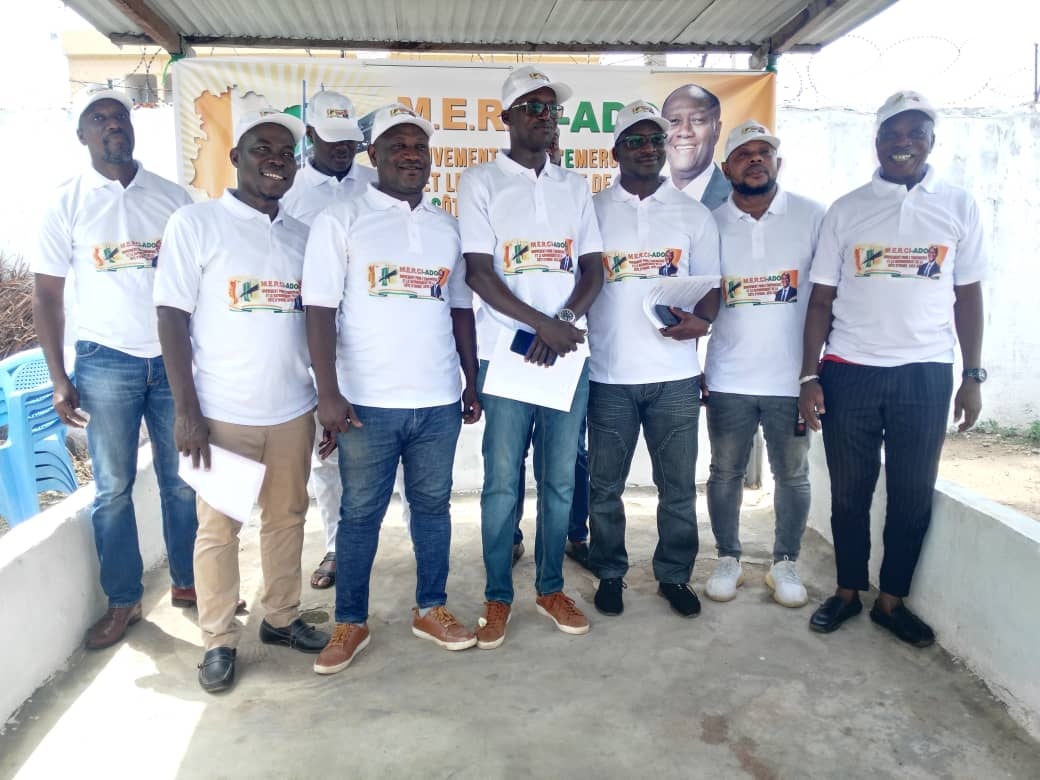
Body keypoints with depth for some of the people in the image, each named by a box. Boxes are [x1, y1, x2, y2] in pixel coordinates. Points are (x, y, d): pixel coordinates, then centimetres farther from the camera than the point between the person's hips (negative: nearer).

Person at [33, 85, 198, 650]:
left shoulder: (173, 197, 5)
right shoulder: (68, 203, 2)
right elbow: (46, 294, 3)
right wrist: (58, 380, -3)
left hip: (176, 358, 1)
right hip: (106, 361, -1)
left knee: (183, 481, 8)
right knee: (113, 487, 6)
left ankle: (188, 582, 25)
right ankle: (122, 601, 20)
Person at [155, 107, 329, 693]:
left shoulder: (302, 235, 9)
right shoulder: (197, 223, -4)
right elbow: (173, 318, -7)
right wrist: (187, 410, -11)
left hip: (293, 409, 4)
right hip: (223, 413, -4)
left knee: (287, 518, 13)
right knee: (219, 528, 6)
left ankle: (282, 618, 30)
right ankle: (219, 641, 21)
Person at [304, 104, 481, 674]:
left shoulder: (446, 227, 11)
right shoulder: (340, 221, -1)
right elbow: (320, 311, -7)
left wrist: (472, 382, 12)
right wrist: (329, 394, -13)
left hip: (439, 401, 4)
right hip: (367, 402, -4)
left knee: (433, 505, 13)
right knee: (360, 514, 7)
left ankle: (431, 610, 29)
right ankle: (350, 624, 22)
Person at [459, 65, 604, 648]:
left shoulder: (575, 185, 13)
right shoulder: (481, 182, 2)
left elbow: (594, 269, 9)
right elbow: (478, 272, -7)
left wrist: (565, 322, -10)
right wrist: (543, 324, -15)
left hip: (568, 352, 4)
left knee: (561, 478, 9)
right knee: (503, 482, 2)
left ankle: (552, 587, 25)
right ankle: (498, 596, 17)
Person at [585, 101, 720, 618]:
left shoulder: (693, 215, 8)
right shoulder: (591, 211, 5)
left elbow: (710, 285, 8)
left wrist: (700, 320, -14)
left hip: (675, 374, 1)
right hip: (609, 374, -1)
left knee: (678, 486, 8)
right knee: (606, 486, 9)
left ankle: (674, 574, 25)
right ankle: (609, 573, 25)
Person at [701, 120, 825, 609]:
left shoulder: (811, 217, -1)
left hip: (792, 376, 0)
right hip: (729, 377, 1)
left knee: (792, 475, 11)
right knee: (725, 473, 10)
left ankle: (785, 563, 28)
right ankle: (728, 559, 28)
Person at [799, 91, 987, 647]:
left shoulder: (958, 207, 6)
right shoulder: (845, 211, 4)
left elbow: (968, 294, 8)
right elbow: (821, 299, 3)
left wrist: (974, 376, 3)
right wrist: (810, 377, -3)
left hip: (926, 372, 1)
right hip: (849, 371, 0)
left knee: (914, 494, 7)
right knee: (849, 490, 8)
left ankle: (892, 600, 23)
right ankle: (847, 591, 25)